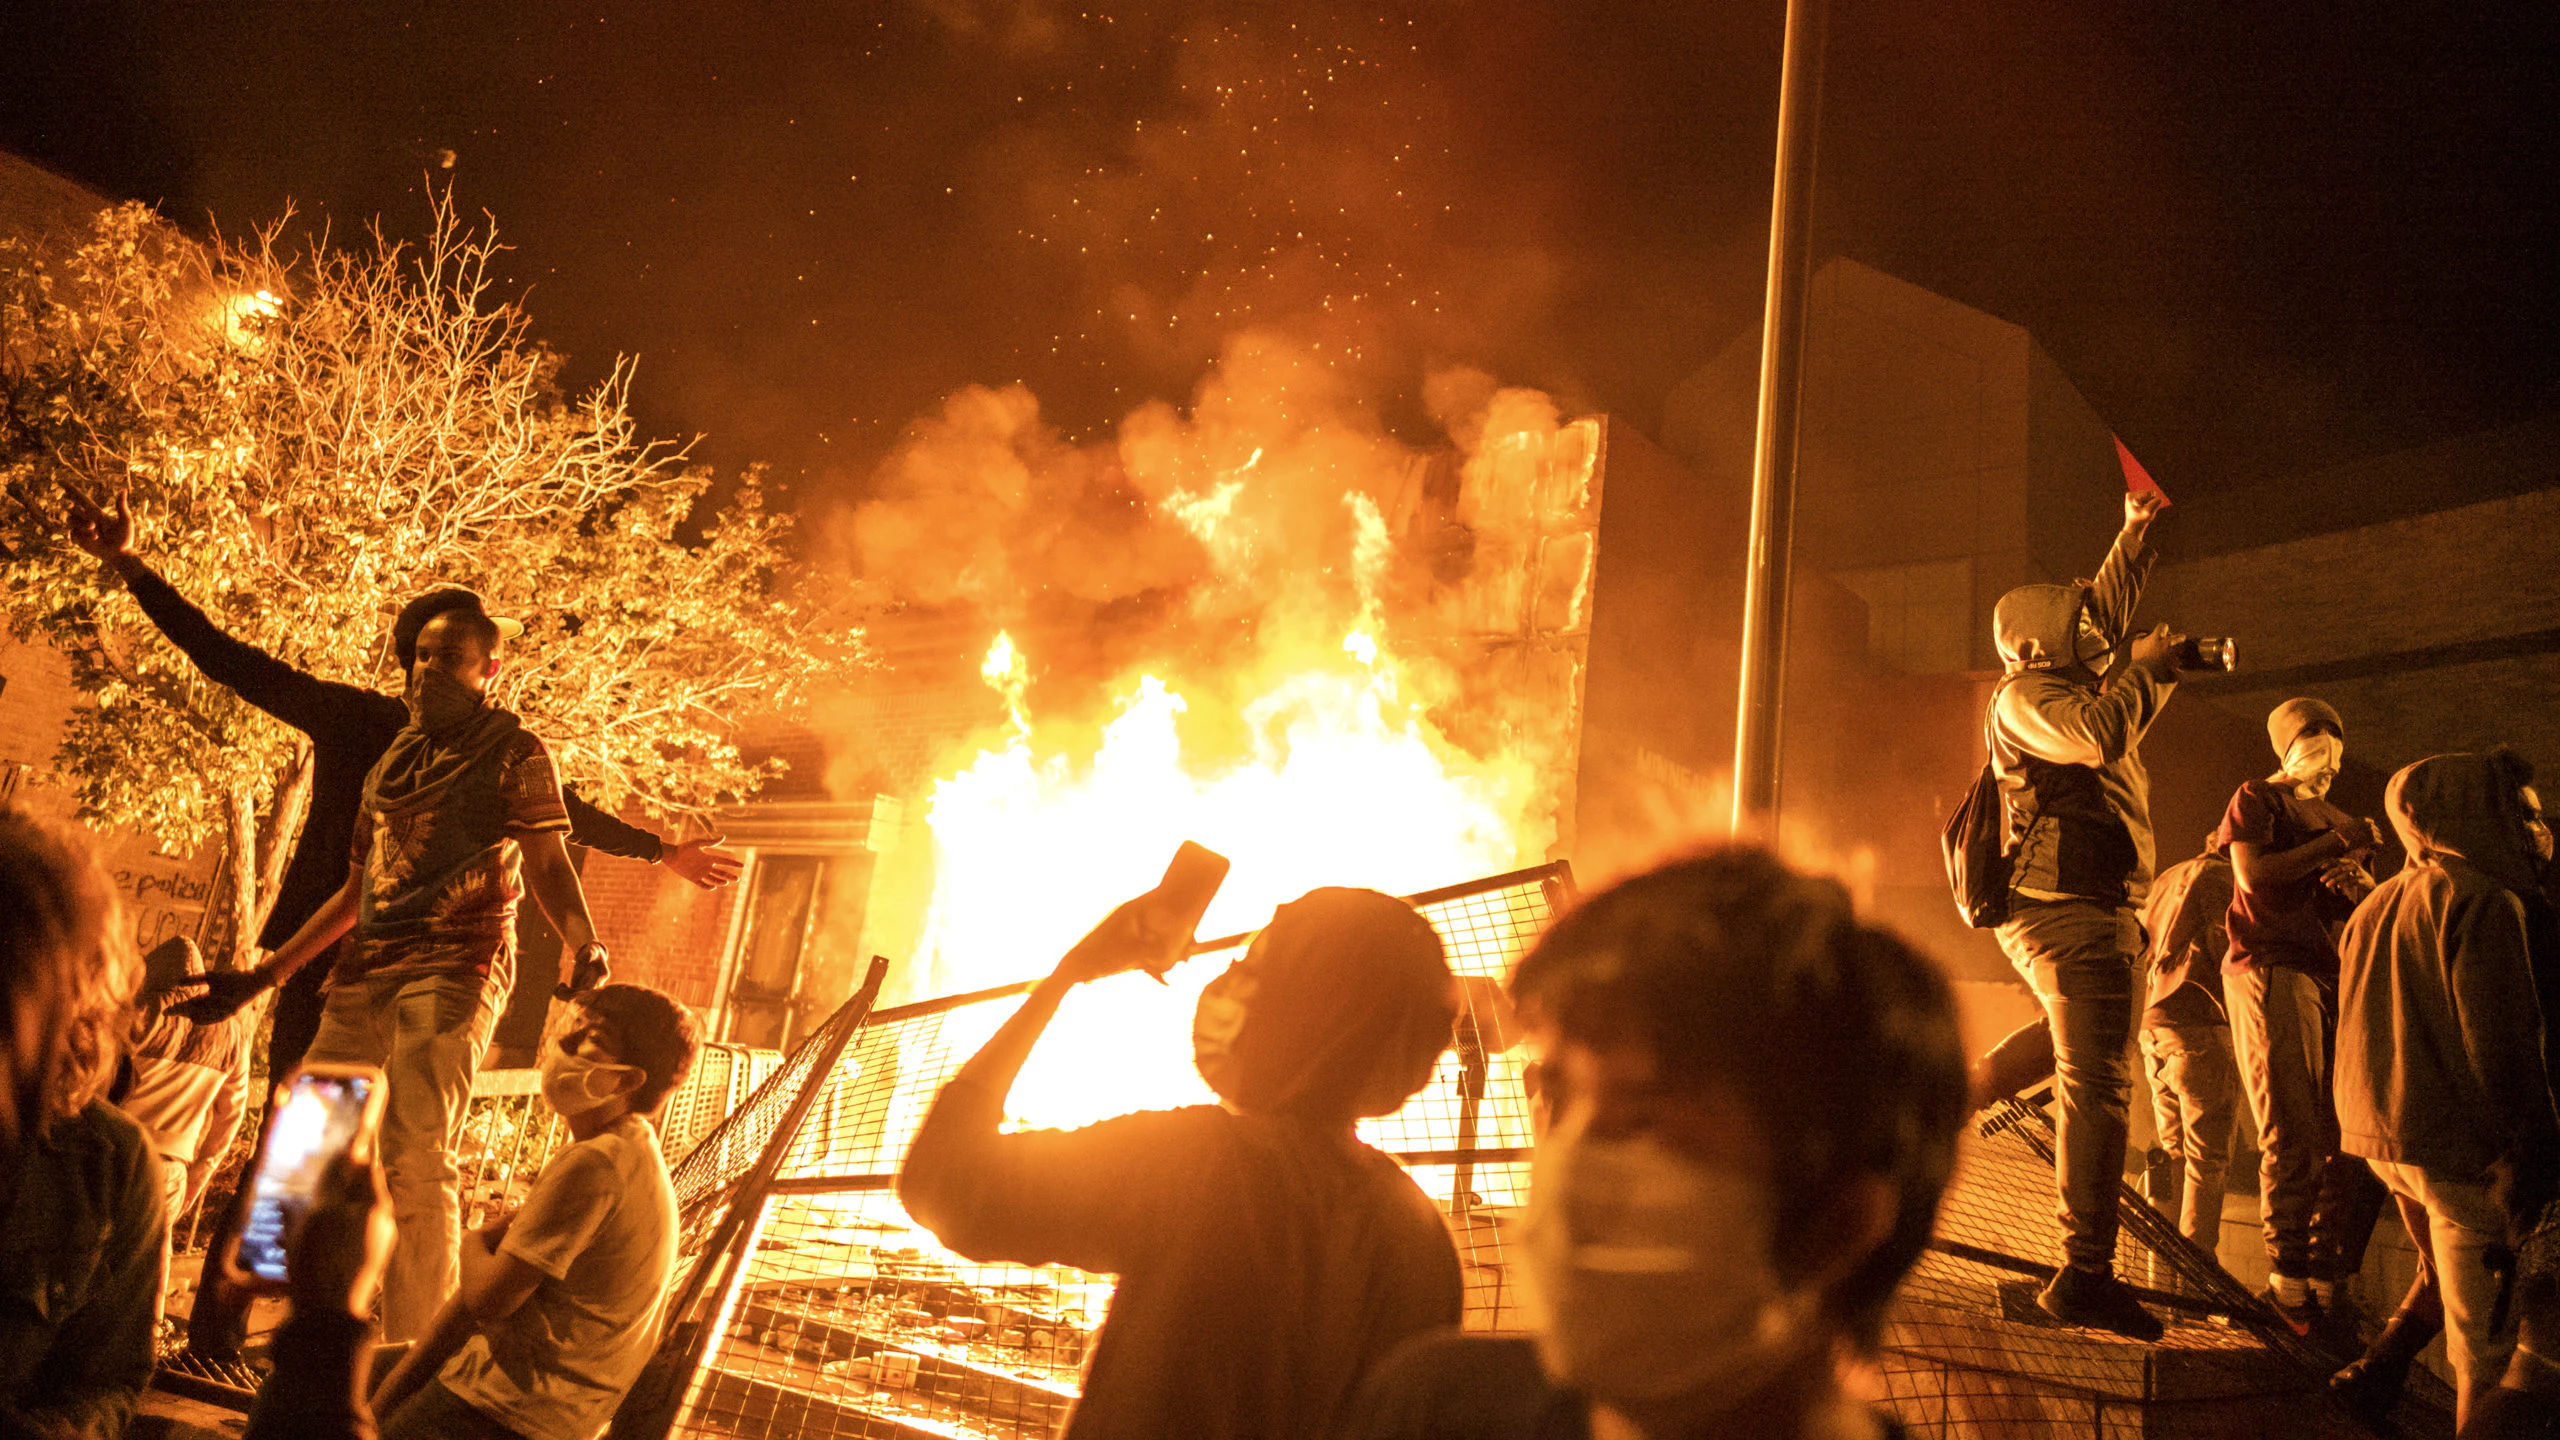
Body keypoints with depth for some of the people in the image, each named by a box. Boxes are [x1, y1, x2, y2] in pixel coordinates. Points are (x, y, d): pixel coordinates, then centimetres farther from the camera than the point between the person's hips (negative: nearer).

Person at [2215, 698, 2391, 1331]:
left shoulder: (2341, 819, 27)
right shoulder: (2257, 798, 7)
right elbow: (2253, 874, -9)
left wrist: (2359, 883, 2)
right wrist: (2335, 843, -6)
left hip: (2330, 974, 7)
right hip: (2270, 969, -6)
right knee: (2292, 1136, -9)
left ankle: (2327, 1276, 7)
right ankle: (2287, 1280, -2)